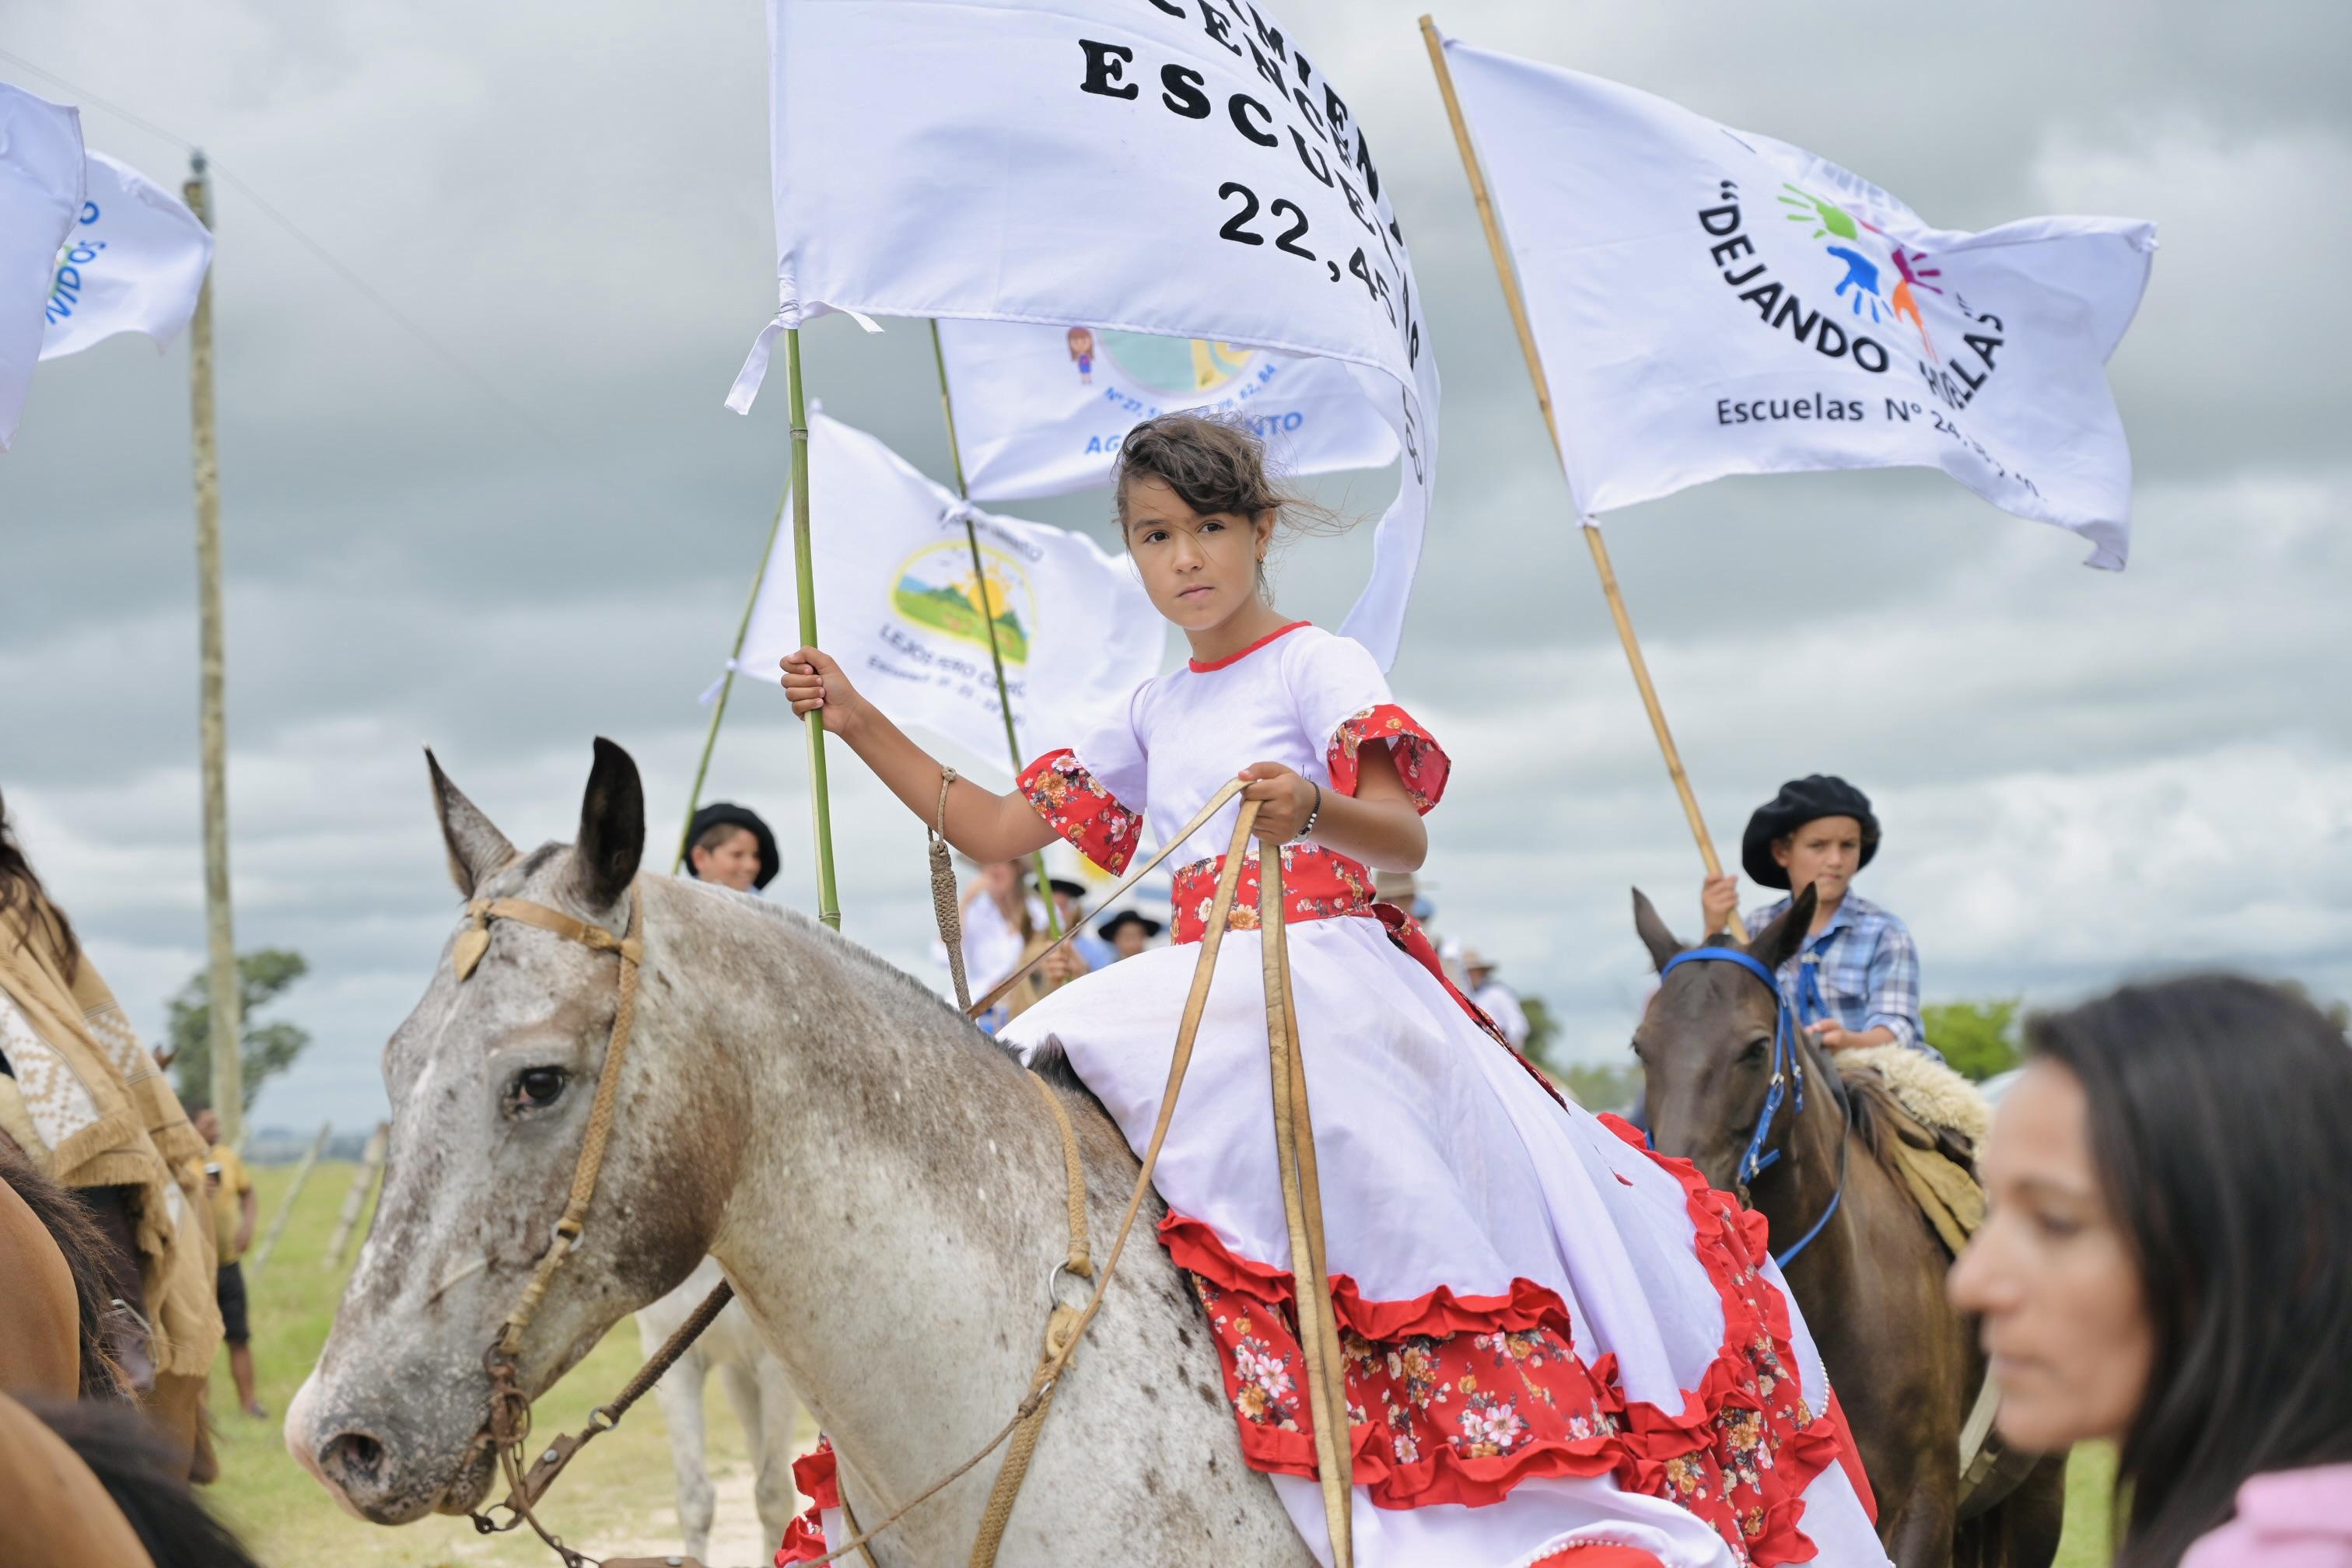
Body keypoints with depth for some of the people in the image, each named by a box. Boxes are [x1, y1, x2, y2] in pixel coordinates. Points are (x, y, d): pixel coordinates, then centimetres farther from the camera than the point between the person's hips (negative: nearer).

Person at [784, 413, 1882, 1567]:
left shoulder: (1316, 665, 1)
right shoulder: (1152, 715, 20)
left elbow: (1405, 840, -12)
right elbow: (997, 831, 21)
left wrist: (1314, 809, -34)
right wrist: (859, 724, 14)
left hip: (1330, 984, -7)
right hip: (1200, 997, 7)